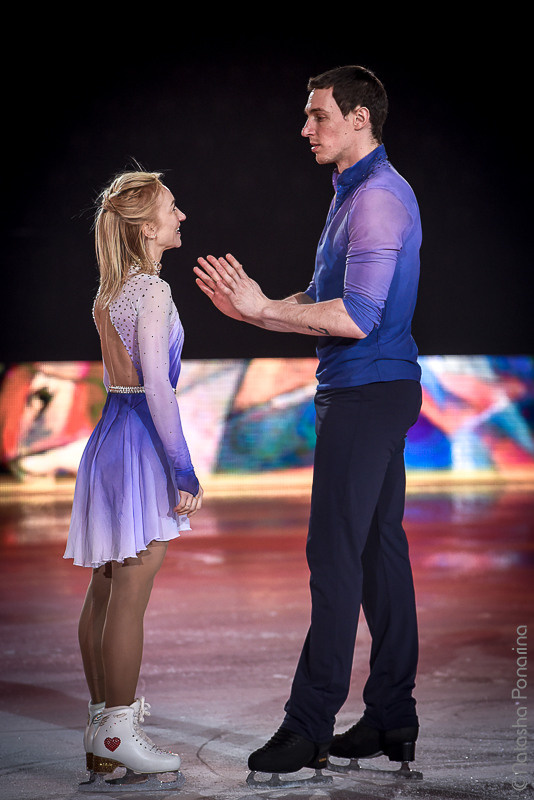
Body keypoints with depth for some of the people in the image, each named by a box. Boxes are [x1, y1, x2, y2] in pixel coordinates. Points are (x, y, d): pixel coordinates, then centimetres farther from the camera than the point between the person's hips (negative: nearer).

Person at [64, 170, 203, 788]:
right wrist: (183, 470, -15)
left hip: (109, 433, 9)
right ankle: (118, 733, -1)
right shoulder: (153, 290, -14)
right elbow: (157, 388, -18)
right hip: (141, 440, -9)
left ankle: (101, 718, 22)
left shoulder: (111, 290, 13)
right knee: (130, 594, -5)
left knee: (103, 591, 13)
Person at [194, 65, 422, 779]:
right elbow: (325, 297, 20)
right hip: (375, 391, 11)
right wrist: (255, 305, 7)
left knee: (336, 554, -8)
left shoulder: (380, 196, -15)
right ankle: (392, 720, 18)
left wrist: (263, 311, -19)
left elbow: (356, 317, -24)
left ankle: (310, 726, -3)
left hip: (368, 393, -11)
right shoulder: (354, 193, 19)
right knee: (380, 547, 11)